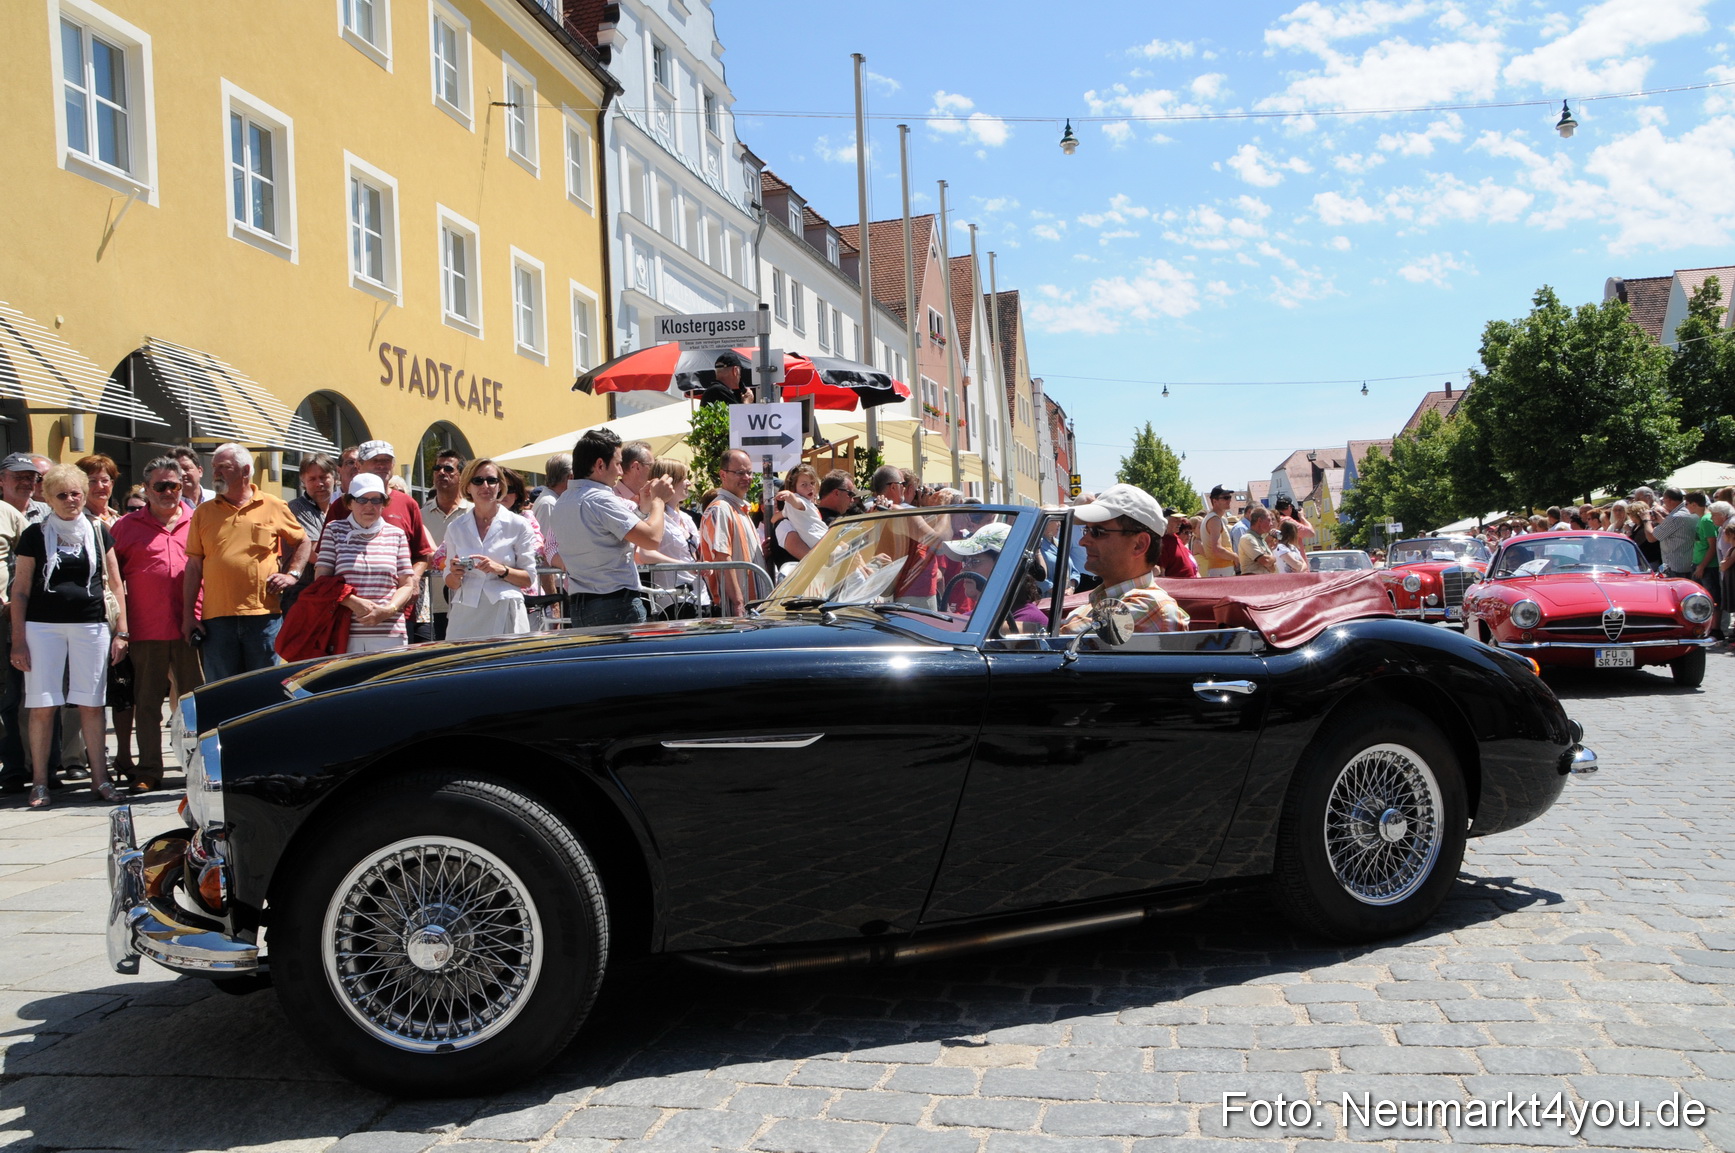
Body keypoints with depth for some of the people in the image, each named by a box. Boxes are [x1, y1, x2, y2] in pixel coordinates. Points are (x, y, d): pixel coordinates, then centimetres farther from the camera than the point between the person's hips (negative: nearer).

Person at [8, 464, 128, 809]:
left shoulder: (98, 532, 9)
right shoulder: (35, 534, 5)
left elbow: (115, 583, 11)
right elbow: (20, 591, 5)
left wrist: (121, 631, 5)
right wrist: (18, 640, -1)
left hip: (91, 625, 1)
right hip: (42, 626, -1)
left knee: (92, 704, 3)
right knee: (42, 706, -1)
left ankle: (100, 777, 9)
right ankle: (39, 783, 8)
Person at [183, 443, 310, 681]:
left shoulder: (274, 507, 6)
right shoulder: (203, 512, 10)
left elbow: (304, 542, 18)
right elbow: (193, 566, 10)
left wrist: (292, 574, 2)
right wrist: (188, 614, 5)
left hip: (263, 614, -1)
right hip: (217, 618, 1)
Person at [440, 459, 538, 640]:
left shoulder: (519, 525, 4)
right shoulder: (455, 527, 11)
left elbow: (529, 579, 3)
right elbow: (450, 584, 15)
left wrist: (501, 570, -13)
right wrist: (455, 575, -7)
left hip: (504, 613, -2)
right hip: (465, 615, 2)